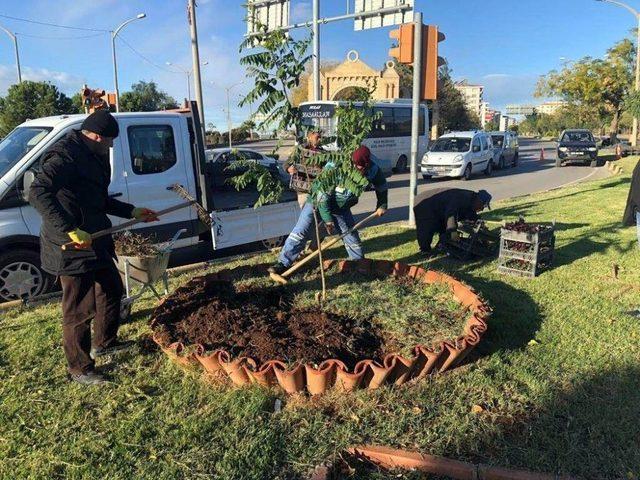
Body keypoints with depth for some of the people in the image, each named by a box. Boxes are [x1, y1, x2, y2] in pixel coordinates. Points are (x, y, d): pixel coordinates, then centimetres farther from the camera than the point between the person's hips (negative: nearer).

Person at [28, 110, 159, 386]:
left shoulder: (90, 156, 14)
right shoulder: (65, 156, -19)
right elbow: (38, 193, -33)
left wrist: (132, 212, 23)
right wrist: (71, 230, -38)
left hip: (95, 242, 10)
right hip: (72, 248, -10)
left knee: (112, 289, 23)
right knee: (79, 309, 1)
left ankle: (104, 343, 43)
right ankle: (80, 370, 18)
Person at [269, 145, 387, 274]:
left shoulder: (373, 169, -18)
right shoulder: (334, 168, -33)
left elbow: (382, 187, 5)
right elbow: (323, 194, -28)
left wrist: (382, 205, 7)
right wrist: (327, 219, -25)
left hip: (341, 209, 4)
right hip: (318, 203, -4)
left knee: (352, 238, 7)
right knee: (300, 233, -10)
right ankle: (283, 263, -5)